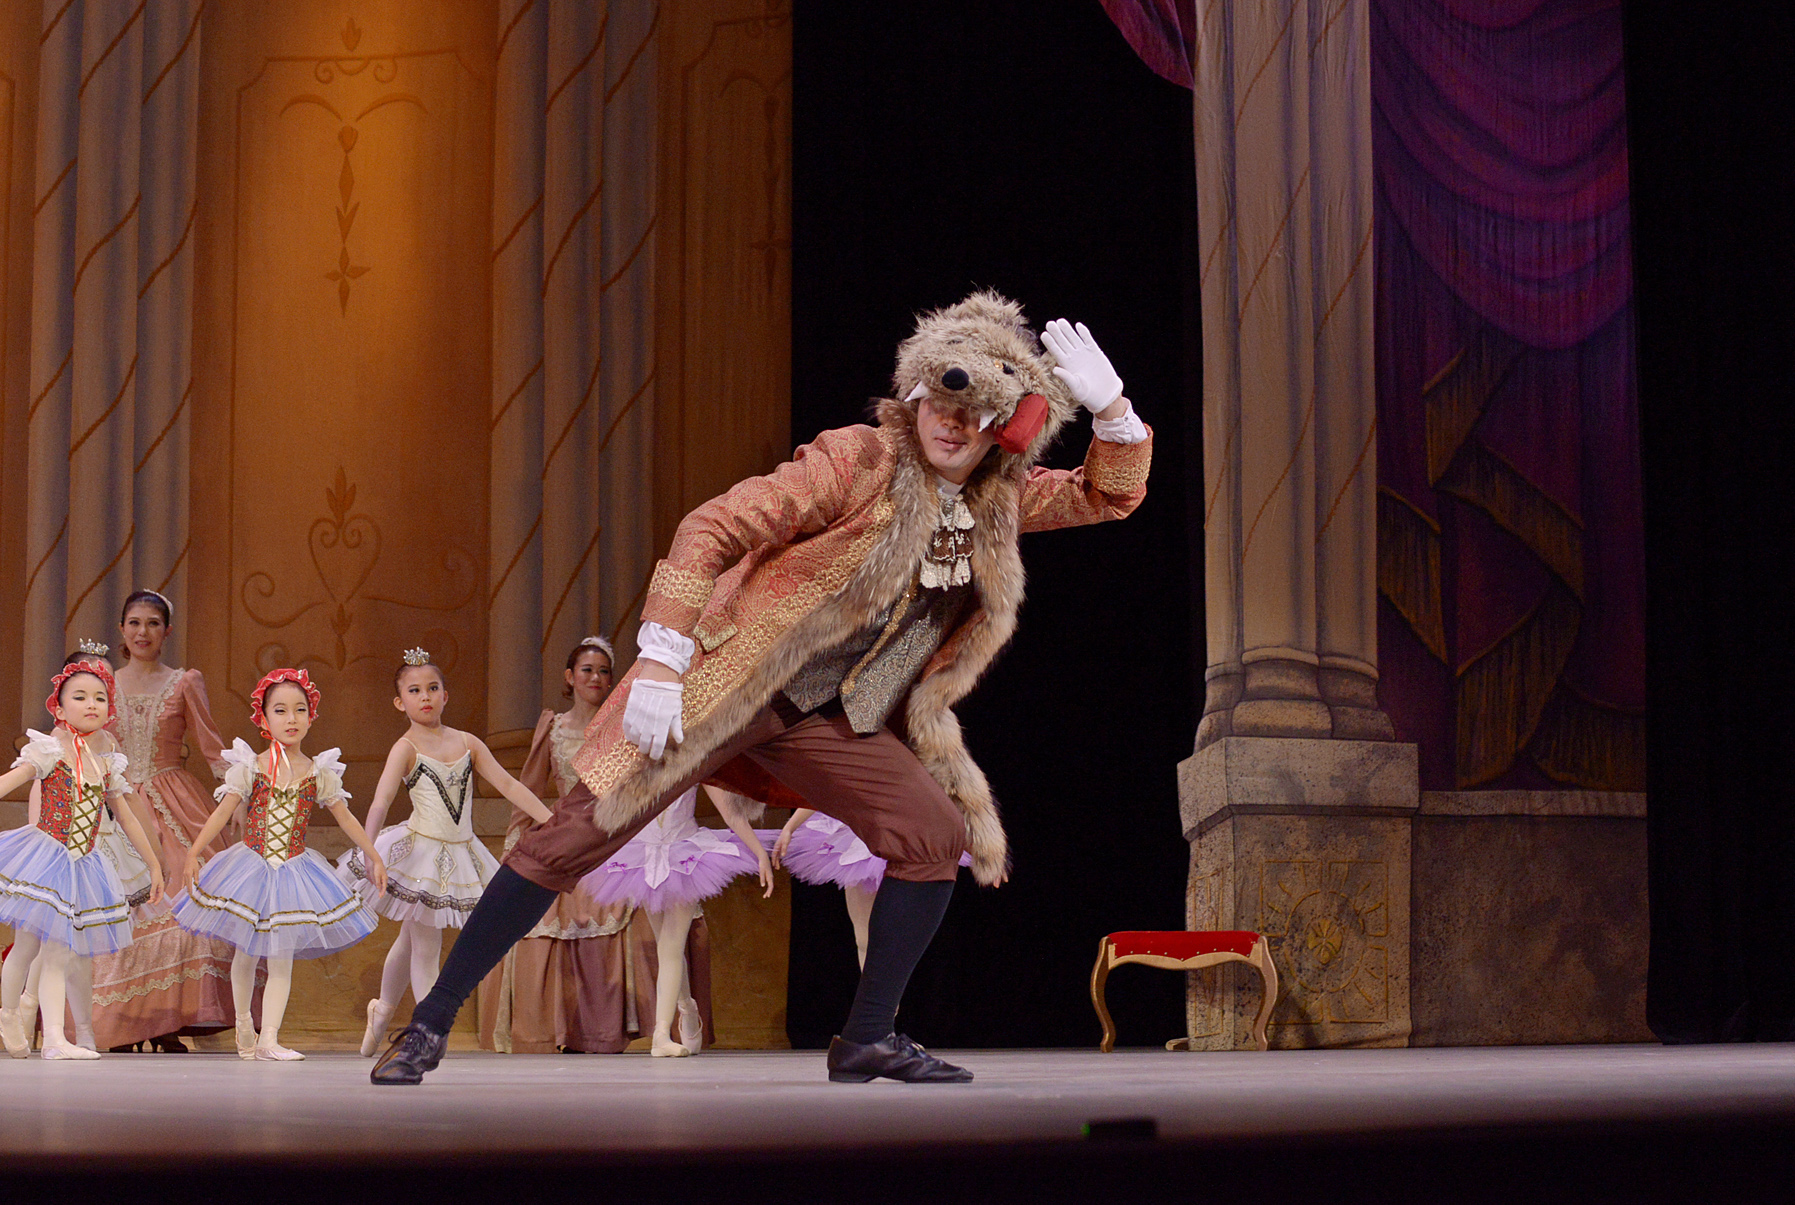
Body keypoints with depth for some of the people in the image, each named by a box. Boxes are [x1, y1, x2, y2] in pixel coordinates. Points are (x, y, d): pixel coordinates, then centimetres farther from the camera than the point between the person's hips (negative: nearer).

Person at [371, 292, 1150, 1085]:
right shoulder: (858, 464, -14)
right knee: (581, 832, -11)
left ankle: (867, 1041, 7)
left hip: (827, 718, 6)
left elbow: (1110, 494, 13)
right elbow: (711, 531, -17)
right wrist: (659, 661, -24)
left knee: (937, 835, -6)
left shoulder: (999, 499, 7)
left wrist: (1109, 406, -8)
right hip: (725, 686, -6)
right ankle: (431, 1024, -3)